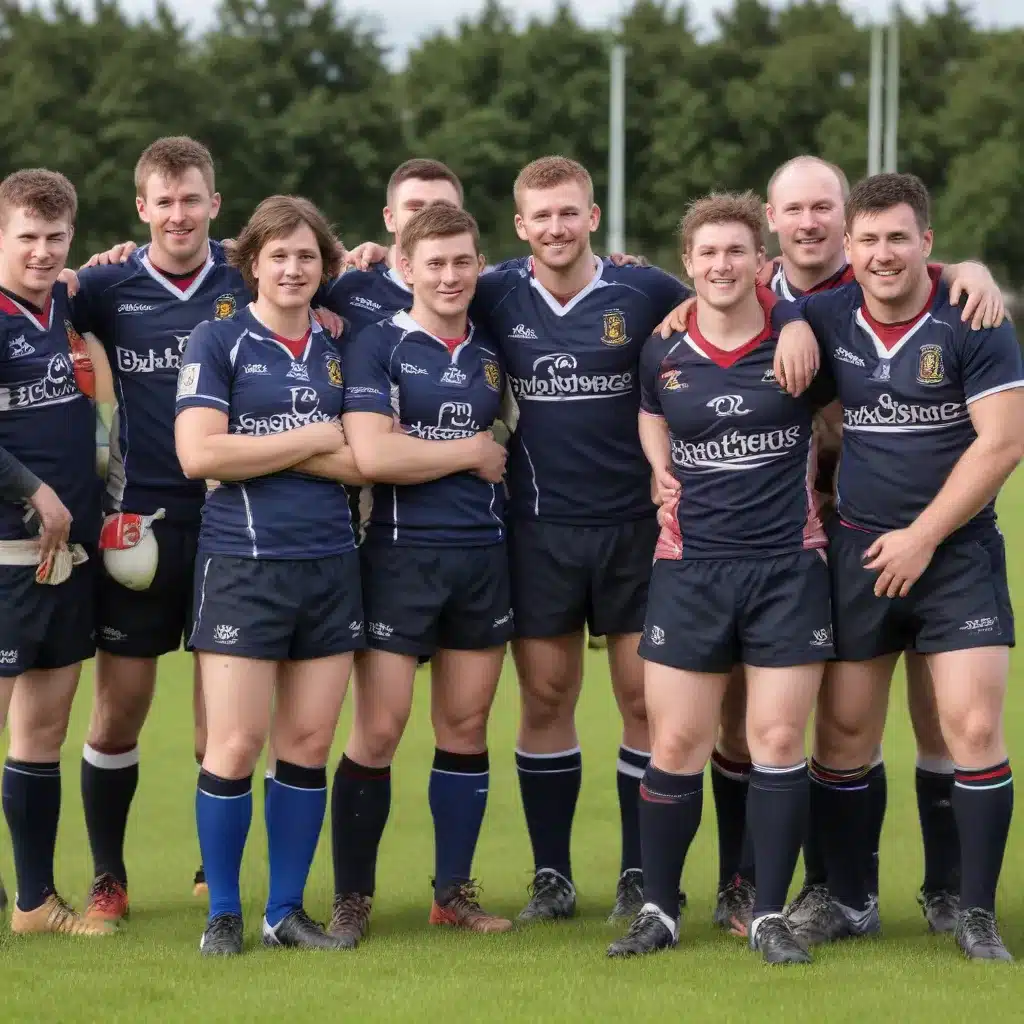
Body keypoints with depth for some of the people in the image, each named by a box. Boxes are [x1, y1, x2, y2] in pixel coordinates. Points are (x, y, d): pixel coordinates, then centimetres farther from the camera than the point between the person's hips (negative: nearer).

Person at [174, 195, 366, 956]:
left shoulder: (340, 348, 13)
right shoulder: (218, 342, 0)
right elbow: (199, 453, -14)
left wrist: (266, 452, -10)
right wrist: (315, 440, -8)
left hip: (330, 566, 4)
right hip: (243, 567, -4)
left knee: (308, 745, 5)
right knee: (236, 744, -6)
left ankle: (287, 910, 15)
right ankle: (223, 913, 7)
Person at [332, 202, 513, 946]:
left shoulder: (492, 353, 12)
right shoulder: (378, 346, -5)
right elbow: (372, 453, -17)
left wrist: (504, 463, 4)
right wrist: (471, 453, -8)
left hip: (483, 556, 5)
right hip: (401, 556, -5)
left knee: (466, 726, 8)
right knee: (379, 730, -4)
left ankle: (455, 891, 17)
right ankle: (354, 897, 5)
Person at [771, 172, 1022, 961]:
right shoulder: (823, 320, 0)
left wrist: (924, 536, -13)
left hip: (955, 550, -3)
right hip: (857, 550, 3)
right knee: (844, 729, 6)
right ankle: (850, 903, 20)